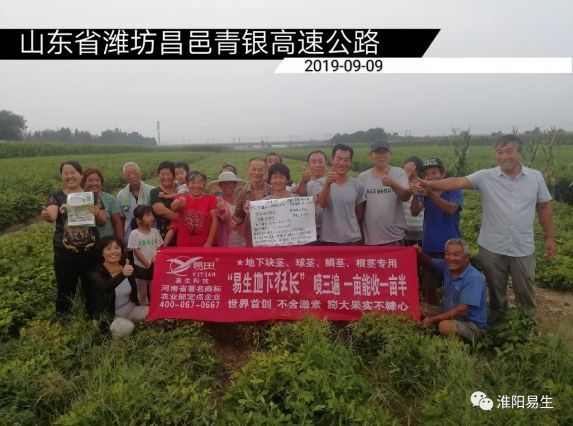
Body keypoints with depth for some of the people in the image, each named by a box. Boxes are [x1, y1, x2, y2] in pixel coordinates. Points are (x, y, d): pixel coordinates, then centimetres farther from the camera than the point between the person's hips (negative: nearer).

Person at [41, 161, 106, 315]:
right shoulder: (57, 197, 2)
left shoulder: (92, 196, 5)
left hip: (90, 251, 1)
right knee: (65, 287, 5)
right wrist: (47, 216, -41)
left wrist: (97, 214, -16)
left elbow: (103, 222, 5)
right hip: (65, 253, -1)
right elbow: (52, 215, -18)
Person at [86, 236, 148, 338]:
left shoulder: (127, 267, -1)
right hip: (109, 316, -4)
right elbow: (105, 287, -39)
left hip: (131, 309, 4)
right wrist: (122, 275, -60)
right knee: (125, 328, -33)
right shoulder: (96, 273, -17)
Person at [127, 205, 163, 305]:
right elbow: (136, 251, -12)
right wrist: (146, 263, -18)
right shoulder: (134, 233, -11)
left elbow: (159, 248, 2)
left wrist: (156, 258, -15)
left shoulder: (155, 231, 0)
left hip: (154, 266, 3)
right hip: (141, 267, -3)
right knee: (142, 292, 11)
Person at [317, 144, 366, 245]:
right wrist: (328, 183, -32)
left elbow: (360, 213, 10)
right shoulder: (323, 182, -3)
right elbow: (322, 204, -20)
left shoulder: (358, 185, 0)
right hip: (328, 239, -1)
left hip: (352, 239, 1)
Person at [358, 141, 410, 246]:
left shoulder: (399, 173, 0)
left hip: (394, 237, -1)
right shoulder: (362, 177, 4)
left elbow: (406, 197, -13)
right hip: (369, 237, 2)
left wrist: (393, 184, -32)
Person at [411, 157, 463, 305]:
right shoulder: (425, 192, 3)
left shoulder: (454, 191, -5)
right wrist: (416, 196, -35)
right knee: (428, 287, 8)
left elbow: (451, 209, -26)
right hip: (430, 248, 3)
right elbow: (414, 212, -14)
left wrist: (431, 194, -41)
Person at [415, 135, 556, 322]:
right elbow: (458, 182, -21)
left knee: (525, 291, 16)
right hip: (492, 247, -1)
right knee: (496, 290, 17)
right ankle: (497, 322, 39)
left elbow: (544, 208, 7)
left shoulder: (535, 177, -1)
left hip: (523, 248, 1)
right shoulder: (485, 177, -8)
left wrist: (550, 238, 7)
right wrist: (430, 184, -37)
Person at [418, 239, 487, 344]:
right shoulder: (448, 266, -2)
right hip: (451, 315, 7)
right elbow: (430, 262, 17)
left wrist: (433, 319, -25)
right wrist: (420, 253, -8)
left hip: (472, 325, -7)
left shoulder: (474, 278, -25)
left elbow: (462, 310, -29)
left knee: (445, 326, -35)